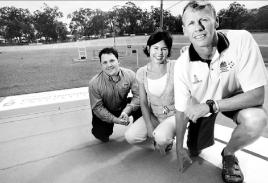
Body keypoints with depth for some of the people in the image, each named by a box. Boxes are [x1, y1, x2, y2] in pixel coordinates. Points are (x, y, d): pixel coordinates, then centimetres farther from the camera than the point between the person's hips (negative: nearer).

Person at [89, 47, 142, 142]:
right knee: (101, 135, -17)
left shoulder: (130, 74, -19)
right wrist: (115, 120, -26)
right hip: (105, 113, 0)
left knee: (140, 105, -25)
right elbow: (97, 108, -17)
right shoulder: (94, 83, -23)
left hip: (123, 106, 1)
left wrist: (126, 111, -34)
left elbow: (138, 95, -19)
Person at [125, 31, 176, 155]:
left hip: (174, 115, -3)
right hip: (153, 115, 3)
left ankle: (167, 142, 8)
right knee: (130, 136, -15)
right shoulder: (142, 73, -6)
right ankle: (159, 143, 11)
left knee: (161, 137, -31)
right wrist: (149, 127, -10)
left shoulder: (175, 67, -15)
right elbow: (143, 103, -4)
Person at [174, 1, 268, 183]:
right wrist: (179, 148, -8)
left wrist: (210, 105, -38)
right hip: (201, 104, 2)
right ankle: (204, 136, 44)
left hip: (235, 99, -1)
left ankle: (228, 154, 0)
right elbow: (181, 110, -15)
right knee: (194, 151, 7)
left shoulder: (241, 40, -29)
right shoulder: (182, 64, -24)